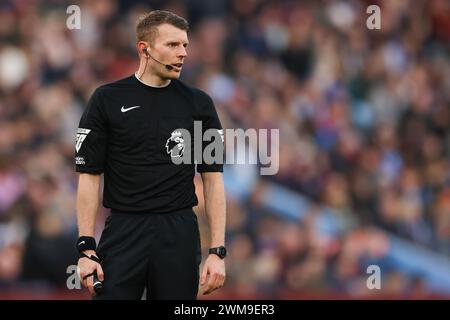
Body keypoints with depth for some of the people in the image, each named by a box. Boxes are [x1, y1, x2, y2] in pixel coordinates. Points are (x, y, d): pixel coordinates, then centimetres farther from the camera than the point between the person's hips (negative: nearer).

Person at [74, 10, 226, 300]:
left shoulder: (198, 104, 5)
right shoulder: (108, 100, 0)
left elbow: (213, 178, 5)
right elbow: (90, 175, 1)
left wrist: (218, 252, -4)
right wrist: (87, 249, -8)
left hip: (179, 235, 2)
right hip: (123, 234, -1)